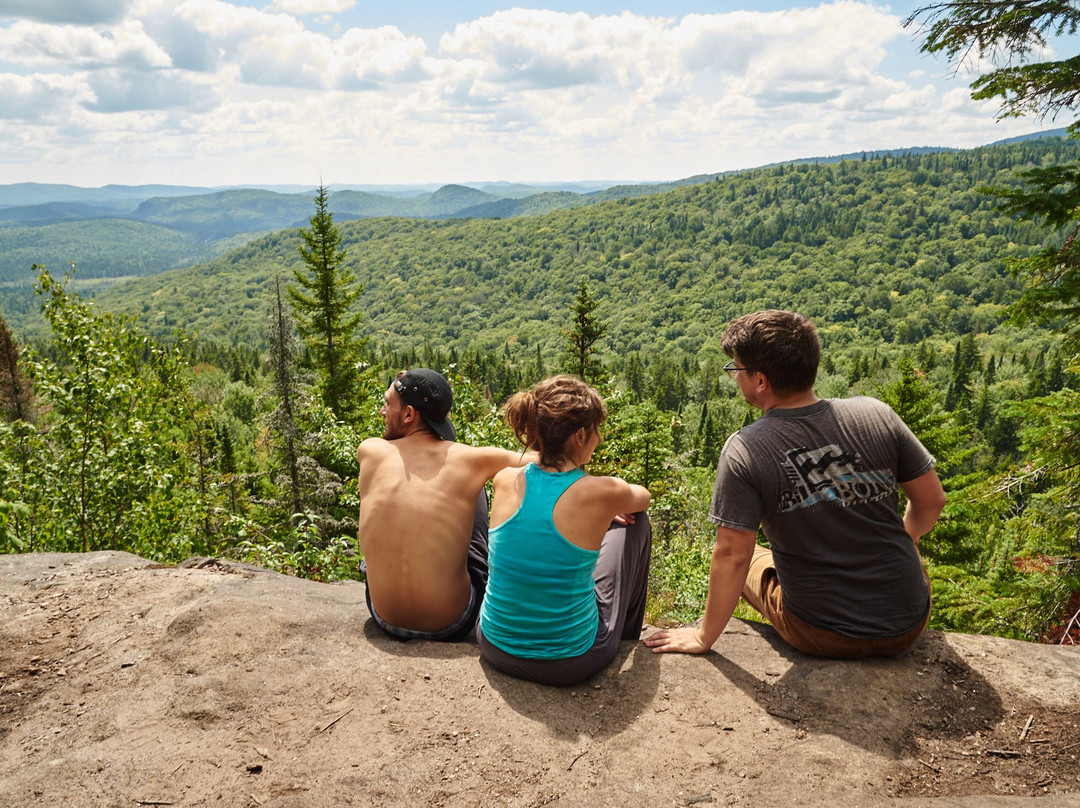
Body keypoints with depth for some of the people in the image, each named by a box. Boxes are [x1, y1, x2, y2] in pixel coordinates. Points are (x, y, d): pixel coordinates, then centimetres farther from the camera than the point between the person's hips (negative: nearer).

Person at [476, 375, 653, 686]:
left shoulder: (505, 480, -10)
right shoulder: (603, 493, -20)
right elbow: (642, 497, 7)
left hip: (496, 650, 4)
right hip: (570, 663, -4)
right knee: (635, 522, 14)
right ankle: (628, 642, 41)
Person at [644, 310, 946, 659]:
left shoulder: (744, 450, -21)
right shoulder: (876, 414, -11)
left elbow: (732, 555, -19)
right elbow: (932, 501, -1)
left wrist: (704, 637, -5)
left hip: (823, 637, -3)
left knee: (749, 561, 27)